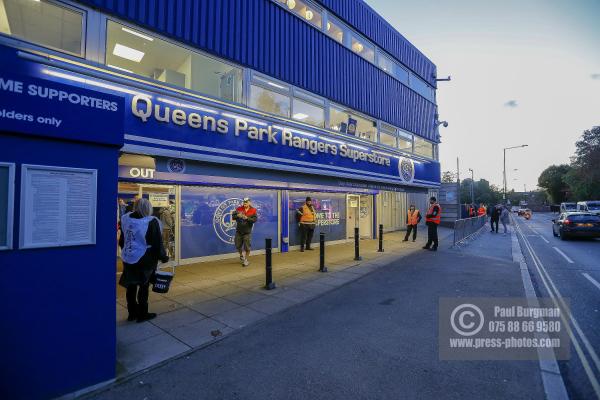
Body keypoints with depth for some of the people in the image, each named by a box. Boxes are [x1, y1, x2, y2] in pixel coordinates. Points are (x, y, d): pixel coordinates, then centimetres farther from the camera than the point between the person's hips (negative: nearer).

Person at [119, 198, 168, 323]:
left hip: (128, 259, 6)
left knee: (131, 287, 17)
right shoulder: (151, 222, -19)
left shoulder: (125, 218, 0)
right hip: (144, 260, -6)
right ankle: (142, 314, 19)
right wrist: (163, 257, -2)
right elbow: (157, 243, -15)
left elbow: (122, 240, 11)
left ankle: (132, 313, 30)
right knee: (143, 287, 8)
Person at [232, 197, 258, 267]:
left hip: (247, 232, -2)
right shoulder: (239, 209, 1)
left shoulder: (253, 210, -5)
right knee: (238, 246, 11)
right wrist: (237, 215, -24)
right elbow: (233, 216, -2)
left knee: (247, 247, 1)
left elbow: (254, 219, -14)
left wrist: (247, 218, -28)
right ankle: (241, 255, 41)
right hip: (238, 231, 2)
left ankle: (246, 260, 18)